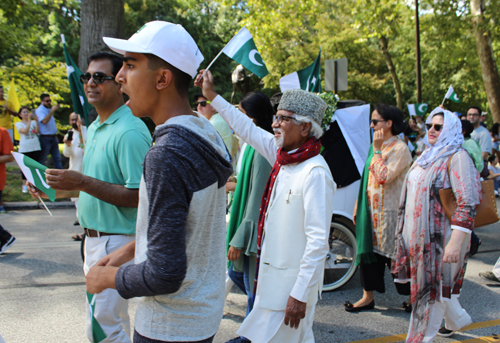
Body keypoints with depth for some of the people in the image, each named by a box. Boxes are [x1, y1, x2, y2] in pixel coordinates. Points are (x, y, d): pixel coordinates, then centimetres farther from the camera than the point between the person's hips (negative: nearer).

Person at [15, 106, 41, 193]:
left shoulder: (33, 122, 10)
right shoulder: (18, 124, 4)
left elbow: (37, 131, -8)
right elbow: (25, 131, -14)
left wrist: (36, 120, -17)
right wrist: (29, 120, -16)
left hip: (35, 147, 2)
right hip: (24, 148, -2)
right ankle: (25, 184, 8)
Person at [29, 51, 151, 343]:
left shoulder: (130, 132, -19)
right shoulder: (94, 128, 12)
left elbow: (138, 196, -24)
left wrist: (83, 183, -26)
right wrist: (54, 190, 11)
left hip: (117, 242, -9)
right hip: (95, 238, 9)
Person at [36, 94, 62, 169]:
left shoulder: (48, 109, 17)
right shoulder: (40, 110, -11)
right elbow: (44, 121, -28)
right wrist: (52, 110, -28)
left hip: (53, 138, 8)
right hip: (45, 138, -8)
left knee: (57, 158, 8)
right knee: (42, 160, 0)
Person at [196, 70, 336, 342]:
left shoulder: (315, 173, -22)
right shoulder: (283, 155, 2)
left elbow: (318, 241, -24)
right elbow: (249, 130, 16)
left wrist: (300, 294, -22)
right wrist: (211, 96, 20)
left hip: (293, 282, -8)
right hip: (272, 274, 8)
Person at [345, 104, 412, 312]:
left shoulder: (399, 148, -13)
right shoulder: (376, 146, 13)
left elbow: (384, 177, -26)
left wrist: (377, 150, -18)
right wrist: (358, 206, 16)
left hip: (389, 213, -8)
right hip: (371, 210, 8)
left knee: (394, 256, 1)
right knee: (368, 250, 10)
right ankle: (368, 297, 20)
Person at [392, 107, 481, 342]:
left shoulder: (457, 157, -13)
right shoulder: (428, 155, 13)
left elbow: (467, 204, -20)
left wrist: (455, 243, -26)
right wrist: (407, 232, 21)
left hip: (441, 235, -8)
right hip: (419, 234, 8)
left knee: (434, 286, 3)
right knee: (437, 283, 19)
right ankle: (457, 319, 43)